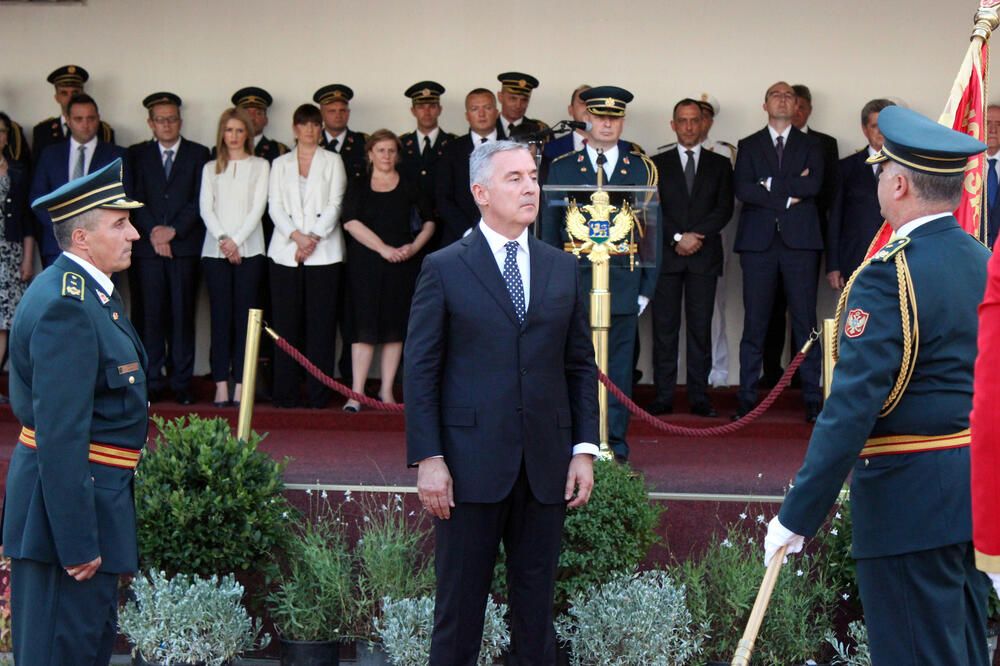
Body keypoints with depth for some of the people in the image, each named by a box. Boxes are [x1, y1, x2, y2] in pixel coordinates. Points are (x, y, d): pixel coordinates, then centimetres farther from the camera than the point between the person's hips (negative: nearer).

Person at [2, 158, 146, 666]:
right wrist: (77, 542, -26)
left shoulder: (88, 293, 12)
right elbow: (60, 436, -26)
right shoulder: (66, 308, -21)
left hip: (94, 497, 11)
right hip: (69, 504, -11)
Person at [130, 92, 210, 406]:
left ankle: (181, 382, 3)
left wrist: (173, 230, -9)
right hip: (147, 247, 1)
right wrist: (153, 233, -9)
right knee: (151, 314, -1)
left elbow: (200, 200, 1)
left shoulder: (198, 154, 9)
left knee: (182, 314, -1)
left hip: (184, 245, -1)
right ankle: (152, 382, 3)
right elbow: (135, 199, 4)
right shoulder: (137, 155, 12)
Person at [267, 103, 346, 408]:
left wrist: (314, 238, -10)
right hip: (285, 252, 1)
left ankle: (317, 393, -2)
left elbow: (335, 204, 2)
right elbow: (275, 206, 6)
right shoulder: (280, 164, 15)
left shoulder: (332, 161, 11)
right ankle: (285, 392, 2)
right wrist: (296, 235, -10)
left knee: (321, 322, -5)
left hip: (324, 252, -1)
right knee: (286, 322, -2)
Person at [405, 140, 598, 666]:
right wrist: (428, 459, -10)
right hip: (470, 463, -3)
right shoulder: (444, 269, 0)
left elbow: (581, 366, 13)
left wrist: (584, 449, 3)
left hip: (545, 465, 4)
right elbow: (420, 371, -2)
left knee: (536, 599, 9)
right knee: (460, 602, 2)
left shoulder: (562, 269, 11)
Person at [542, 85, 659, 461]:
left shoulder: (642, 169, 9)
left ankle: (615, 445, 8)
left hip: (624, 284, 0)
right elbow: (549, 230, 10)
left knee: (619, 367, 1)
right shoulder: (562, 169, 9)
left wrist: (647, 287, 3)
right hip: (574, 282, 0)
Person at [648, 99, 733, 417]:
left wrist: (695, 236, -10)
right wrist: (677, 238, -11)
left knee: (701, 327, -1)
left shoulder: (719, 165, 13)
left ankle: (699, 397, 1)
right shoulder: (657, 164, 11)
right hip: (666, 256, 0)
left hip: (704, 257, 0)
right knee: (664, 326, -2)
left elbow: (725, 209, 2)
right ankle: (663, 397, 0)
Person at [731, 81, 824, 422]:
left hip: (800, 241, 0)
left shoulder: (810, 146, 13)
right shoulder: (748, 147, 13)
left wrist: (770, 184, -7)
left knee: (805, 322, -1)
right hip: (758, 241, 0)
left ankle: (812, 398, 2)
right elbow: (742, 189, -3)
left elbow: (814, 184, -5)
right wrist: (788, 196, -8)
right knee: (754, 322, -1)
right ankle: (747, 398, 2)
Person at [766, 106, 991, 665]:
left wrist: (798, 515, -20)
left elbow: (852, 407, -23)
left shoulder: (889, 276, -18)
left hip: (911, 496, -8)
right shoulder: (982, 262, 7)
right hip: (977, 489, 8)